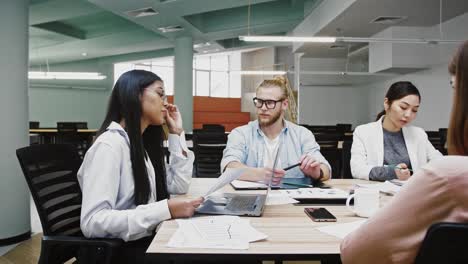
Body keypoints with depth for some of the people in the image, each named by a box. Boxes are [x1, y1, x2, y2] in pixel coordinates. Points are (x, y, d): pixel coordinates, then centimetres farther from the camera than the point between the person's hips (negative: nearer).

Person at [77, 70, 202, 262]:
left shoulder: (142, 142, 9)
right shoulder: (110, 144, -19)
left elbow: (179, 186, 9)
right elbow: (92, 222, -27)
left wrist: (176, 133, 6)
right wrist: (166, 210, -31)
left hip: (145, 241, 8)